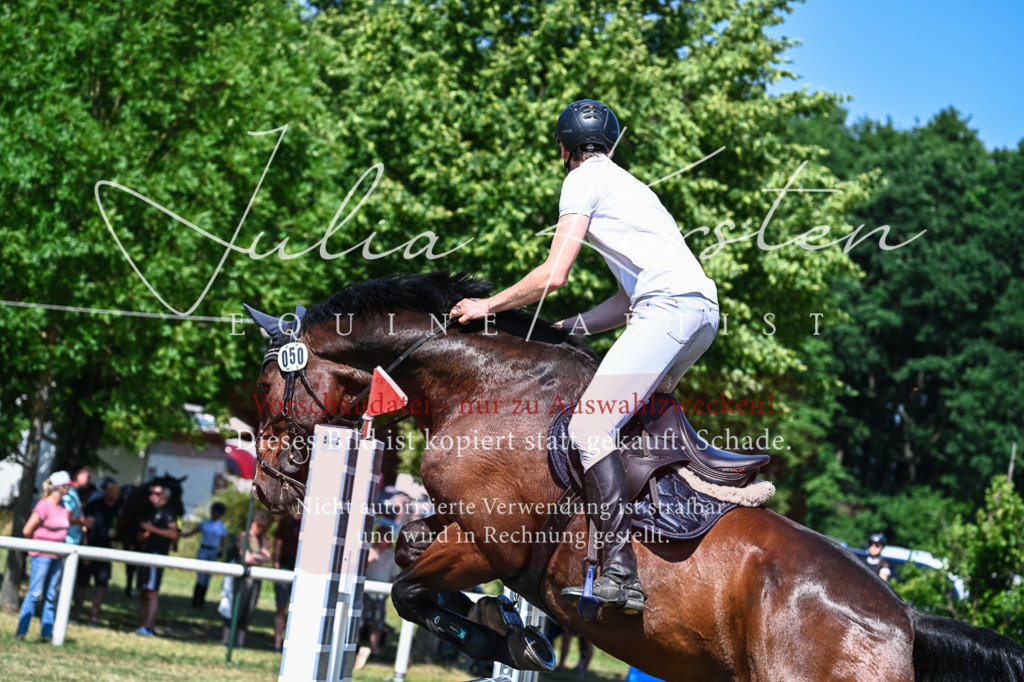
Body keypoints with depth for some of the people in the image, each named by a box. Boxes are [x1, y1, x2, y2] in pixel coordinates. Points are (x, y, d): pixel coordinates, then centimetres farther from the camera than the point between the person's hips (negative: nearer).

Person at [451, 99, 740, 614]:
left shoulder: (584, 180, 6)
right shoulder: (625, 185, 33)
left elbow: (554, 274, -3)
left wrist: (488, 305, 9)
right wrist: (567, 327, 28)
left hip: (670, 303, -10)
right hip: (703, 308, 10)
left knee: (590, 427, -17)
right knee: (633, 411, 27)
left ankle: (619, 574, -28)